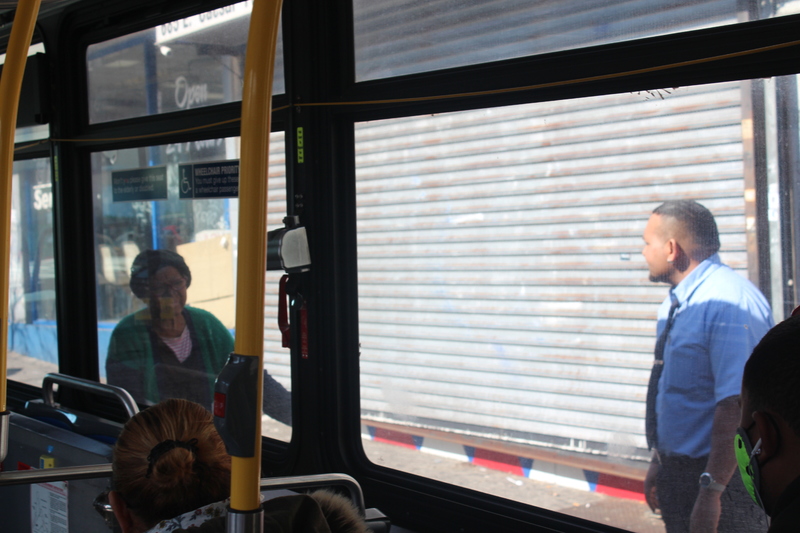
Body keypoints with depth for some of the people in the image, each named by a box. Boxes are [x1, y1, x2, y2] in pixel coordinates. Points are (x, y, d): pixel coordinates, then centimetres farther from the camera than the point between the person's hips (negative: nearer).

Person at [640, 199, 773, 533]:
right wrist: (659, 462, 22)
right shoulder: (677, 303, 9)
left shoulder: (728, 304, -22)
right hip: (678, 471, 9)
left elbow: (736, 405, -28)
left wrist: (711, 491, -30)